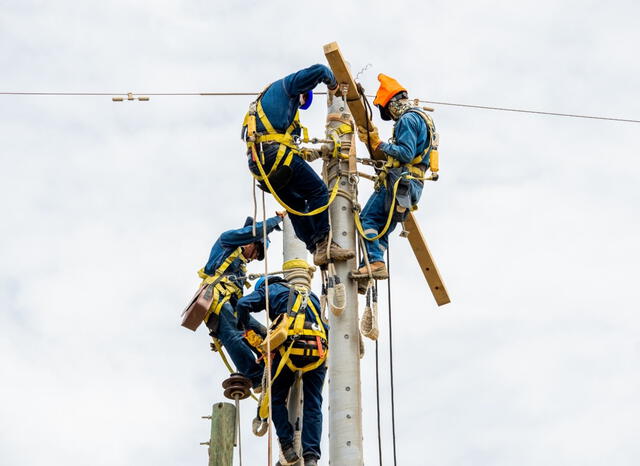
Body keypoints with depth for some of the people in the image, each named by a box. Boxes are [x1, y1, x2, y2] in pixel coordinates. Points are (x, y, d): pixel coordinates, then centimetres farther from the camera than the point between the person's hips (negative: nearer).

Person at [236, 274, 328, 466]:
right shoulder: (310, 295, 33)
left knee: (275, 397, 14)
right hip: (318, 349, 4)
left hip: (290, 346, -4)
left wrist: (247, 328, 17)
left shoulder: (271, 289, 19)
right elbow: (325, 326, 26)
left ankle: (288, 447, 3)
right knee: (312, 405, 7)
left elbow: (243, 304, 3)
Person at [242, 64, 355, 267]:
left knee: (296, 204, 13)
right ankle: (324, 244, -16)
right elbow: (318, 71, 3)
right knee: (318, 192, -6)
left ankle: (317, 250, 6)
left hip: (257, 161, 9)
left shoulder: (263, 102, 37)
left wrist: (313, 153, 37)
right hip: (276, 153, -9)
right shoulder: (285, 85, 15)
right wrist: (333, 84, 23)